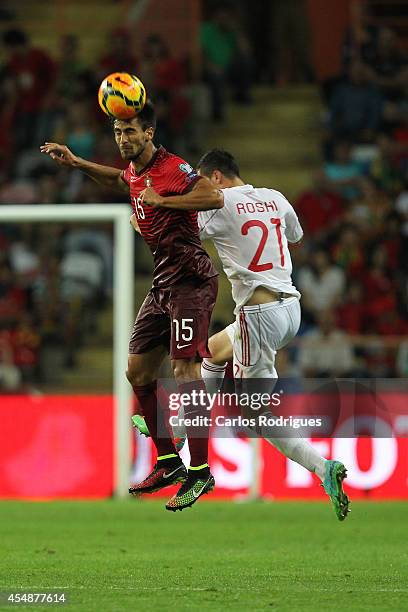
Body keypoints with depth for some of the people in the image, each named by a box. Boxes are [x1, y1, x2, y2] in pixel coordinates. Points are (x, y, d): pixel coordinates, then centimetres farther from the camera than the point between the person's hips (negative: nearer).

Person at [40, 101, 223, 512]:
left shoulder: (172, 167, -14)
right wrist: (77, 164, 30)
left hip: (190, 280, -10)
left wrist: (162, 200, -26)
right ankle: (168, 462, 19)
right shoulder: (135, 172, 13)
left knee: (185, 371, -15)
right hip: (163, 282, 10)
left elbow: (215, 197, -27)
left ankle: (200, 473, -13)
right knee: (137, 372, 10)